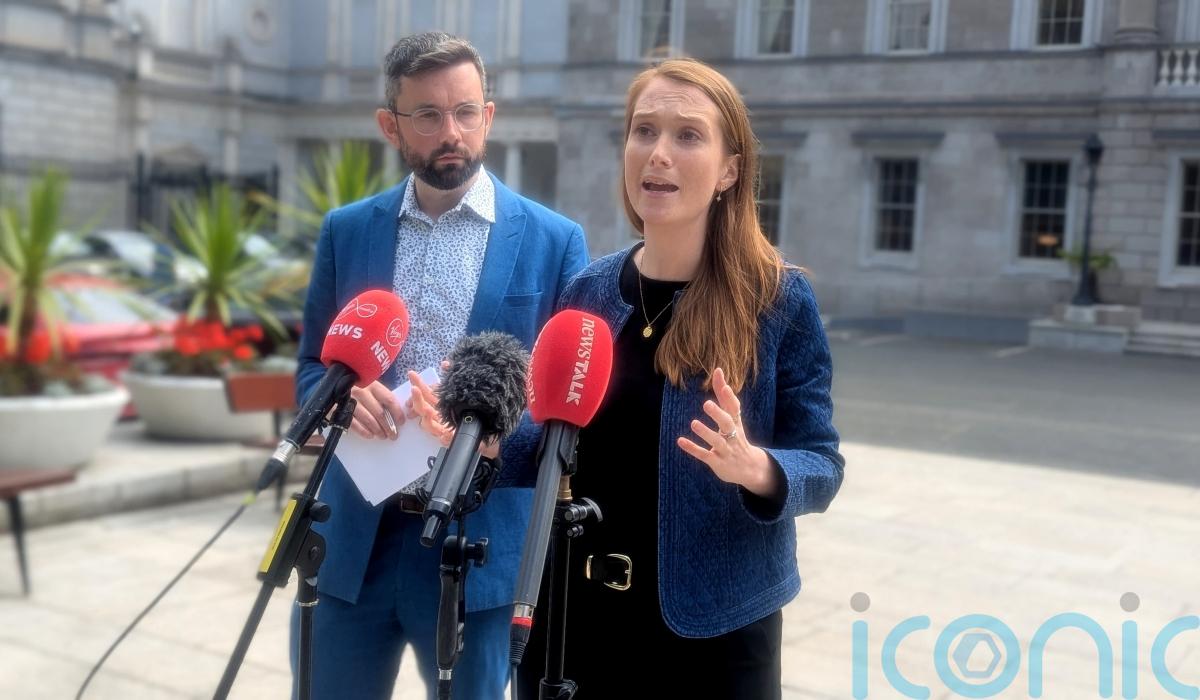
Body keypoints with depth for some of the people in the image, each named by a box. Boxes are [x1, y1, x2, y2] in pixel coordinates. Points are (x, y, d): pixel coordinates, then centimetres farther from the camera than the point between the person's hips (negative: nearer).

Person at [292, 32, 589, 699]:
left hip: (482, 545, -2)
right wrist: (343, 396, -12)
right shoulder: (346, 231, 6)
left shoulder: (555, 240, -2)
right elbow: (312, 368, 12)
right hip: (352, 540, 3)